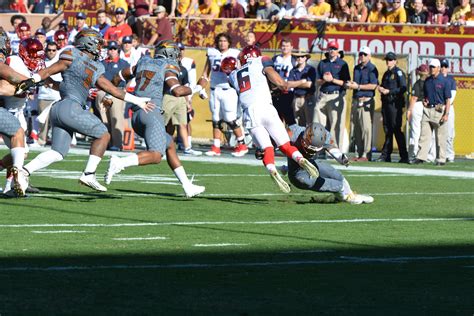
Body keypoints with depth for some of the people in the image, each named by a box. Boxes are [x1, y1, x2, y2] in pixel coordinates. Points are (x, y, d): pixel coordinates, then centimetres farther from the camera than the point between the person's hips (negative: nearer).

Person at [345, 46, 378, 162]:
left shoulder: (372, 69, -5)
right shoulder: (357, 68, 18)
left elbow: (373, 85, -14)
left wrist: (358, 86, -15)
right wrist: (350, 85, 3)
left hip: (366, 101, -8)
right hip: (356, 100, 8)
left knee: (366, 128, -11)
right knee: (357, 129, 8)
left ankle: (366, 155, -12)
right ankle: (359, 153, 13)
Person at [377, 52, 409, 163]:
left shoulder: (398, 72, -5)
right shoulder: (386, 73, 19)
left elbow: (403, 88, -14)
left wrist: (389, 91, -17)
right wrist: (380, 88, 4)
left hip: (395, 104, -8)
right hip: (386, 103, 8)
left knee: (396, 129, -10)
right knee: (387, 130, 9)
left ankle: (404, 156, -7)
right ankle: (386, 155, 11)